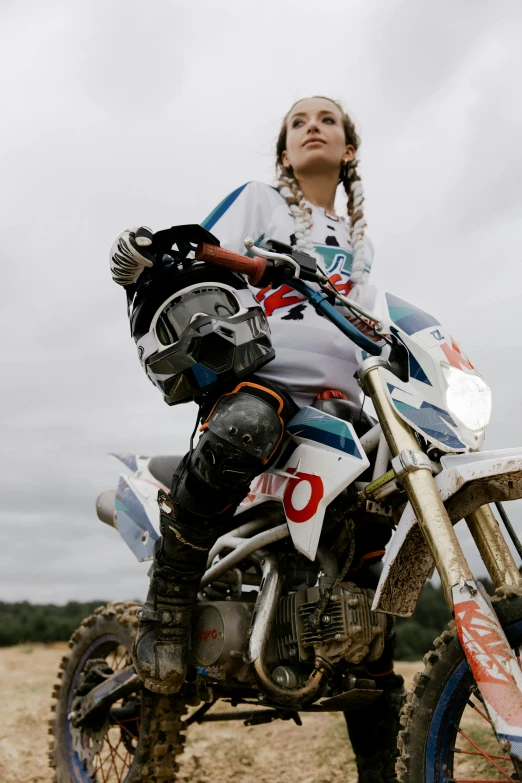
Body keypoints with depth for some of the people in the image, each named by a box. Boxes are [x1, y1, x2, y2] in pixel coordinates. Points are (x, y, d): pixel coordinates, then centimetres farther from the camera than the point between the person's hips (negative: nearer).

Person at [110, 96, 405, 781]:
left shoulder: (360, 242, 29)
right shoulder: (259, 200, 16)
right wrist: (142, 268, -20)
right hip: (256, 374, -5)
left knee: (371, 584, -2)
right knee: (237, 434, -44)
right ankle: (166, 607, -23)